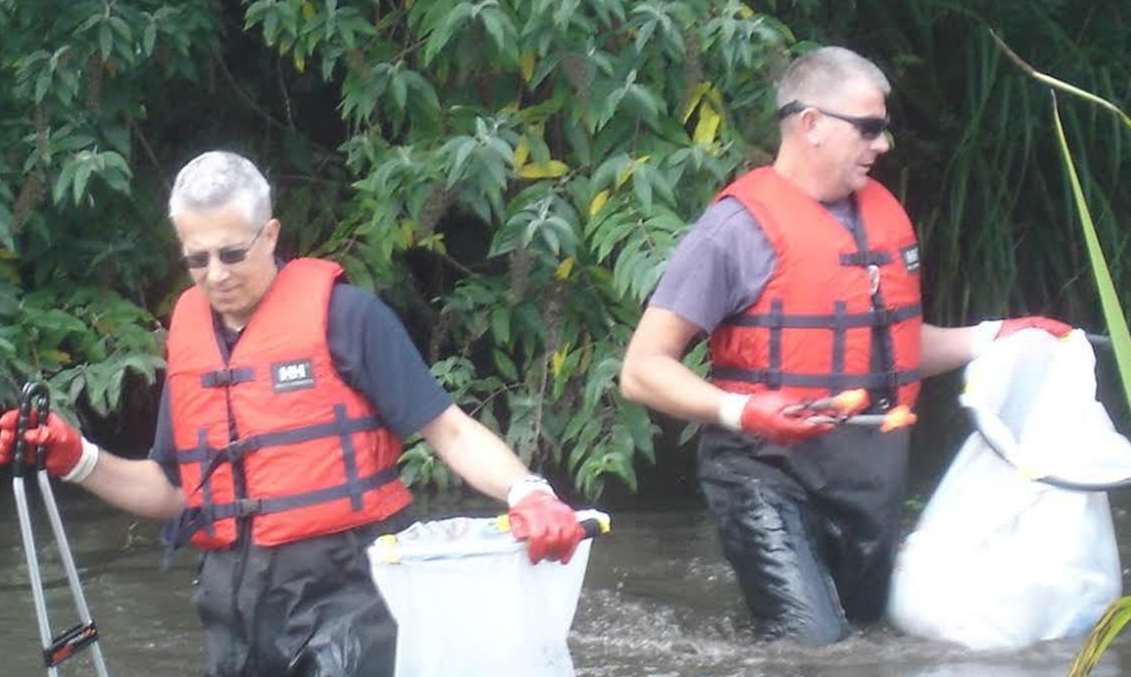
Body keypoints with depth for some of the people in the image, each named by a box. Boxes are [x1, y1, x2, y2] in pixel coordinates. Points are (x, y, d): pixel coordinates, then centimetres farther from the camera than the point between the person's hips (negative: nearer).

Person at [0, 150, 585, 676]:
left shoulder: (341, 314, -6)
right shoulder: (188, 334, 12)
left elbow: (447, 430, -8)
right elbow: (172, 488, 20)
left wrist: (527, 495, -24)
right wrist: (75, 460, 6)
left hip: (342, 588, -6)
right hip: (235, 600, 6)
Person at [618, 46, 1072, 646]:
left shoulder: (883, 213, 11)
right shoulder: (741, 226, -11)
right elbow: (643, 371, -12)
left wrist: (993, 338, 15)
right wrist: (740, 410, -27)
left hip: (871, 473, 7)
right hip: (771, 471, -7)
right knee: (815, 650, -22)